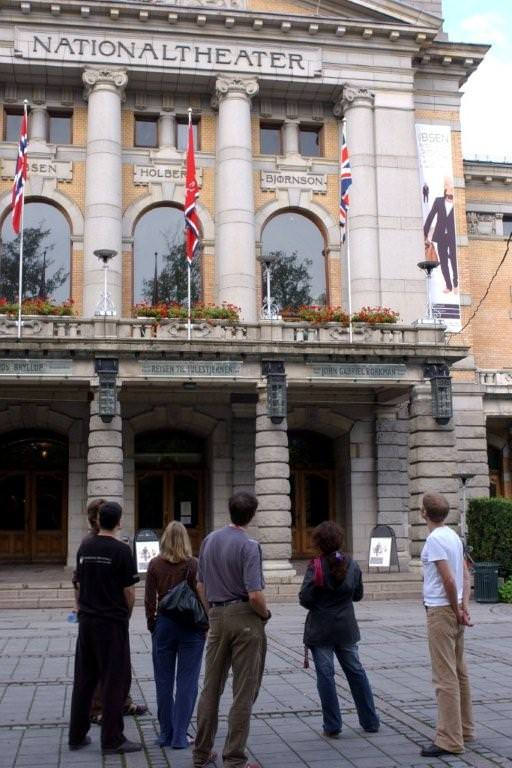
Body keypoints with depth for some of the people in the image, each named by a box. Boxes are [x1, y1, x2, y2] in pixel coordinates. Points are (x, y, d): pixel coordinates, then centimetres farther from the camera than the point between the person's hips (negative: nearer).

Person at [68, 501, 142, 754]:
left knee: (83, 679, 13)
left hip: (86, 621, 6)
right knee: (114, 681, 1)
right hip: (112, 622, -6)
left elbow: (79, 586, 10)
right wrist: (126, 616, 7)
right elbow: (129, 592, -9)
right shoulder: (121, 550, -12)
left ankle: (77, 735, 20)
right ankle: (112, 740, 5)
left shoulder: (84, 548, 5)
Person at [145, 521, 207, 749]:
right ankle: (179, 736, 6)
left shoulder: (155, 565, -3)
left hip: (163, 624, 2)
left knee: (163, 681, 13)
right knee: (187, 681, 5)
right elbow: (201, 597, -8)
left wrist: (152, 625, 11)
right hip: (190, 626, -2)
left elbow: (149, 599, 0)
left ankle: (166, 734, 19)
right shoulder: (193, 564, -9)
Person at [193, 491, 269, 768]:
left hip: (217, 618, 6)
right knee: (244, 693, 2)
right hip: (245, 618, -6)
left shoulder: (209, 540, 6)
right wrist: (265, 613, -2)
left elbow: (201, 585, 12)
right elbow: (255, 594, -20)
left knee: (211, 688, 14)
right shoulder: (249, 545, -14)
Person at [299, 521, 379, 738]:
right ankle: (370, 722, 24)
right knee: (356, 671, 15)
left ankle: (332, 726, 7)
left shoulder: (316, 567, -16)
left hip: (321, 629, -4)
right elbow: (358, 595, 8)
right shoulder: (352, 565, -2)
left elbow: (305, 599, -17)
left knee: (325, 675, 3)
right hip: (346, 628, 4)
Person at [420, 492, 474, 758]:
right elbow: (466, 576, 9)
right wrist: (464, 608, 1)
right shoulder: (453, 536, 11)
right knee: (459, 673, 17)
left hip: (441, 610, -9)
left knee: (445, 677, -5)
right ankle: (464, 729, 28)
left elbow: (449, 580, -21)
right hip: (454, 610, 9)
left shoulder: (435, 539, -17)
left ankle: (449, 740, -1)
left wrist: (456, 610, -9)